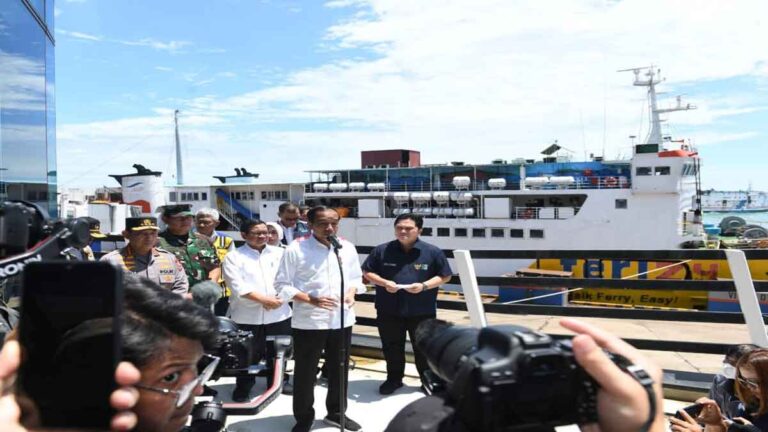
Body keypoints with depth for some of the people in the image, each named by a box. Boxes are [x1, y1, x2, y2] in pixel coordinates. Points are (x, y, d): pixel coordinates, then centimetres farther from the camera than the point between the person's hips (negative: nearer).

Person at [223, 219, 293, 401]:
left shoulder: (280, 253, 9)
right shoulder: (233, 257, -1)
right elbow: (237, 285, -11)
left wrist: (277, 299, -14)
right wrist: (264, 299, -18)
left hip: (279, 313, 3)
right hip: (248, 315, -3)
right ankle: (243, 387, 23)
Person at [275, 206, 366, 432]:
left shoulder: (347, 248, 4)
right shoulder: (296, 249, -10)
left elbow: (356, 277, 16)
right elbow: (282, 285, -9)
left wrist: (351, 293, -6)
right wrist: (311, 299, -20)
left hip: (342, 319, 4)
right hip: (309, 321, -4)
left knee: (339, 369, 17)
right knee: (305, 373, 7)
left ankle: (336, 413, 36)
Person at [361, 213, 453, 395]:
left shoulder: (432, 252, -5)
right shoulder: (382, 250, -1)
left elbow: (445, 276, 0)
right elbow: (367, 272, 6)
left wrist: (424, 286, -15)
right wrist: (384, 283, -13)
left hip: (422, 311, -1)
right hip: (389, 310, 2)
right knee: (391, 348, 14)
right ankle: (394, 379, 33)